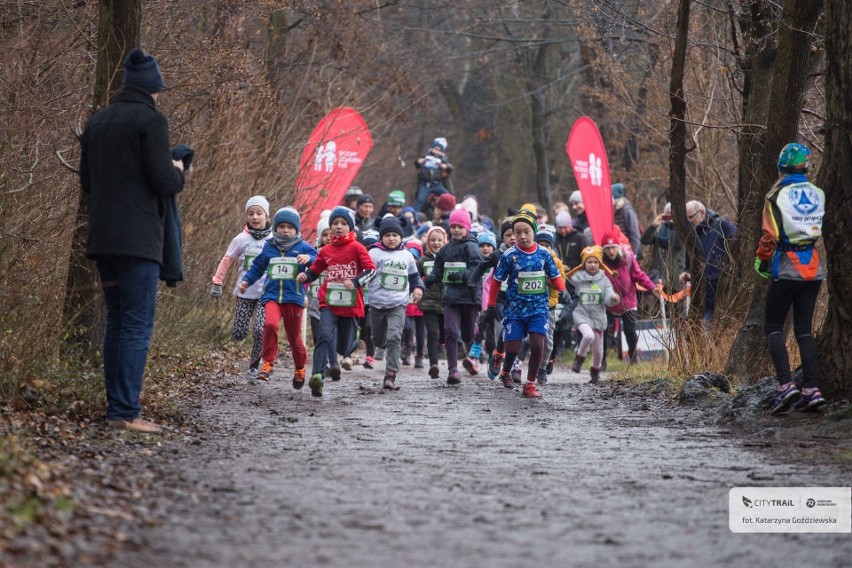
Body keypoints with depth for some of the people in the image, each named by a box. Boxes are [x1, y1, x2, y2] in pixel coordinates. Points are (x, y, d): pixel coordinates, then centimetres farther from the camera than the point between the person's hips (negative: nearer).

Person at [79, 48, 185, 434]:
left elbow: (86, 181, 18)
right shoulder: (151, 120, -9)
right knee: (137, 326, -7)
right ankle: (126, 412, -11)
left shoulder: (97, 122, 14)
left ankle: (116, 407, 13)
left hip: (103, 239, 7)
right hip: (138, 239, -7)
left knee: (117, 323, 14)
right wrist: (178, 172, 6)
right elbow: (163, 181, -15)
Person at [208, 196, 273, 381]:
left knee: (260, 330, -15)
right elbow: (226, 260, 5)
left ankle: (254, 366, 2)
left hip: (266, 293, -1)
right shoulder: (242, 239, -1)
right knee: (239, 334, -1)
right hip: (245, 292, 1)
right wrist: (217, 282, 3)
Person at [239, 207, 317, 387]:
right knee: (270, 324, -28)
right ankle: (267, 363, -17)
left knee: (294, 337, 9)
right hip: (272, 296, 1)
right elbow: (257, 267, 24)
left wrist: (308, 258, -31)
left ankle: (300, 369, 35)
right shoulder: (268, 248, 10)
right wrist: (246, 281, 12)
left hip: (294, 298, -1)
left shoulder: (302, 247, 2)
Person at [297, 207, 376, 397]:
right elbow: (314, 271, 16)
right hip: (329, 302, 0)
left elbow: (371, 269, -7)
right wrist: (304, 276, -6)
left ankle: (334, 364, 42)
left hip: (350, 304, 0)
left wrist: (355, 282, -21)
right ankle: (317, 375, -31)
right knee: (325, 335, -22)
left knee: (346, 342, 12)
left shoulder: (356, 248, -1)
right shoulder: (326, 251, 8)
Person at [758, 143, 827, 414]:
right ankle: (811, 389, -1)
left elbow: (770, 235, -11)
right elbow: (826, 231, 10)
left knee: (773, 327, 5)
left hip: (786, 269, -4)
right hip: (814, 270, 4)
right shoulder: (818, 194, 5)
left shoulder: (777, 196, -9)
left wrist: (761, 260, 3)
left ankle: (786, 384, -12)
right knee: (804, 329, 9)